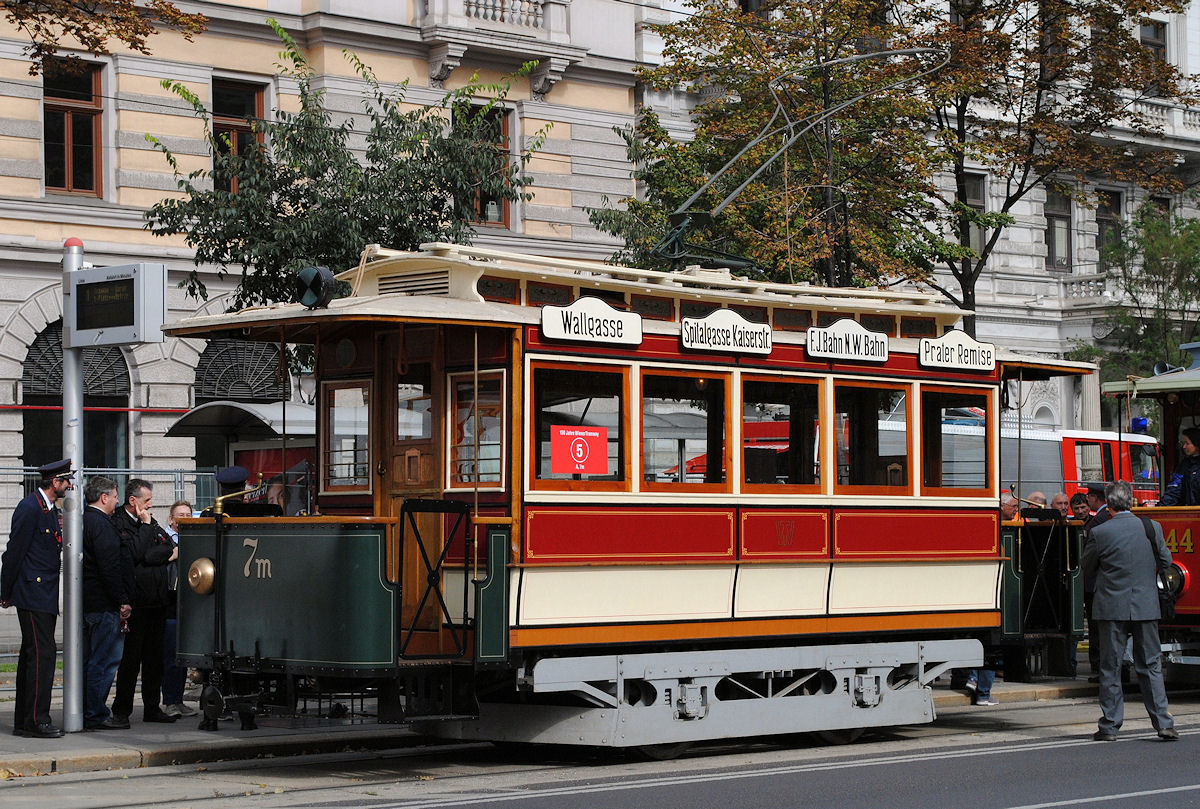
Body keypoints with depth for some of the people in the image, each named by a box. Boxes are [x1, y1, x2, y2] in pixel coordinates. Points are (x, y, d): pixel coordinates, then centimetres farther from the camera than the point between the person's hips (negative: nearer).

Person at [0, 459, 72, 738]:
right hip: (33, 593, -10)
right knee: (42, 654, -12)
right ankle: (36, 720, -11)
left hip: (46, 595, 10)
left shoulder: (51, 510, 18)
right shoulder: (29, 508, -12)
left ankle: (24, 721, 15)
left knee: (32, 655, 11)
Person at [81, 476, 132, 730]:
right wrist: (122, 602, -16)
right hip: (104, 604, -10)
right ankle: (96, 716, -4)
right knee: (104, 661, -6)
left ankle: (88, 714, 18)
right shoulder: (101, 524, -15)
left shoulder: (84, 521, 16)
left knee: (90, 660, 14)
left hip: (87, 602, 10)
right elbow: (109, 568, -20)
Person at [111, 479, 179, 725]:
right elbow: (133, 553, -20)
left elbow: (172, 549, 5)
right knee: (130, 658, -3)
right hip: (135, 601, -7)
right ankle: (122, 711, 5)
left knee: (154, 657, 10)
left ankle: (152, 708, 16)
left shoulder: (150, 522, 16)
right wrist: (145, 525, -12)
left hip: (157, 600, 7)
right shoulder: (118, 523, -6)